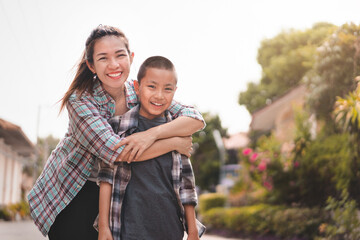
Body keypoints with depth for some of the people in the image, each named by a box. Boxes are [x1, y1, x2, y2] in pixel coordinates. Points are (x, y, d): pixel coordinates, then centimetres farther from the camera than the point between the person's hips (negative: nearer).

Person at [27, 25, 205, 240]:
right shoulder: (80, 100, -22)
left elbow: (197, 119, -17)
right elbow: (114, 150, -34)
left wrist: (153, 133, -35)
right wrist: (177, 141, -28)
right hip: (70, 193, -3)